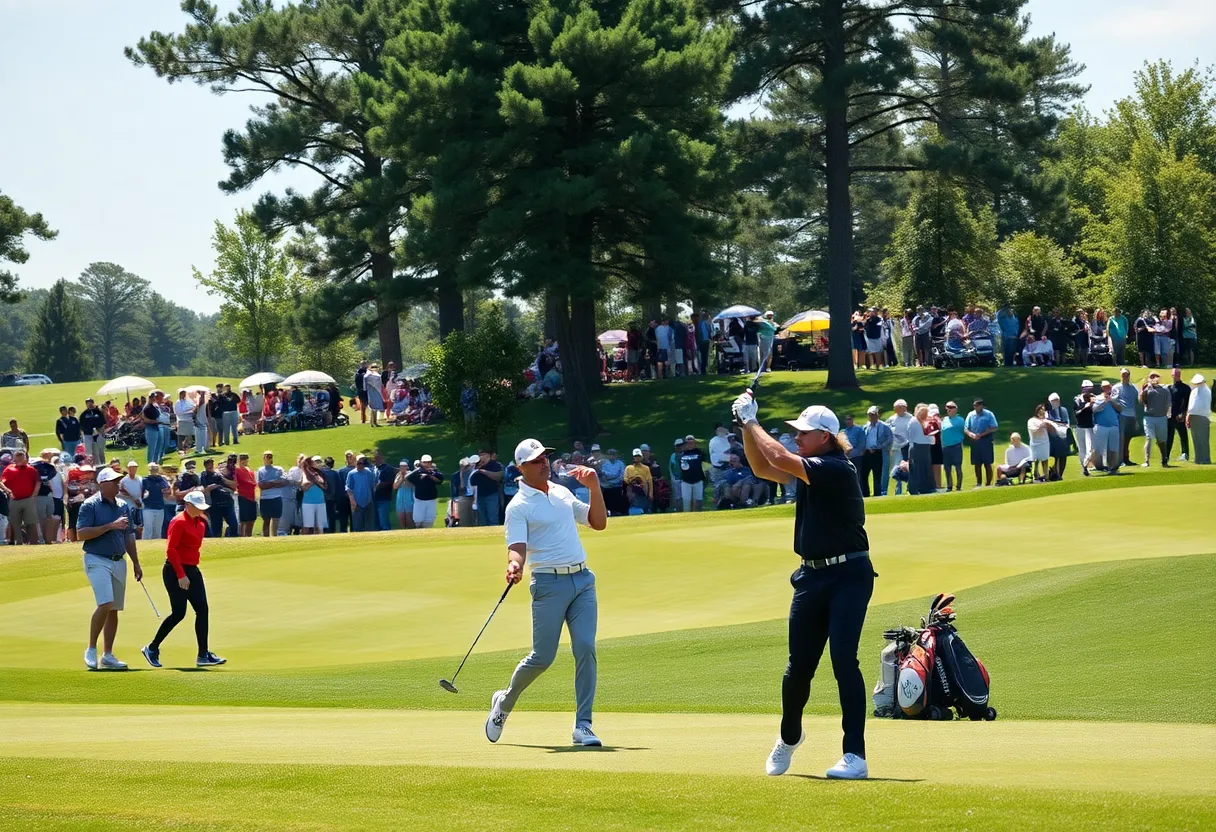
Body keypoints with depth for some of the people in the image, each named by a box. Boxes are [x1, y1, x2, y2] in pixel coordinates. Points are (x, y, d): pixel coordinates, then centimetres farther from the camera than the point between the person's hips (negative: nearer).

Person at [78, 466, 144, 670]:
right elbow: (81, 534, -15)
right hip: (97, 560, -7)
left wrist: (136, 563, 15)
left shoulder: (123, 506, 13)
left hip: (119, 561, 7)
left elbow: (129, 537, 19)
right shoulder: (90, 505, -6)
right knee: (105, 604, -21)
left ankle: (107, 655, 11)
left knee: (114, 610, 6)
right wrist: (110, 526, -19)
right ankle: (91, 649, -9)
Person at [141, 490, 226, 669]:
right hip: (176, 571, -9)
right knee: (178, 613, -8)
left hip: (192, 570, 9)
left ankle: (203, 655, 2)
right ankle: (152, 648, 8)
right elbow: (171, 549, -18)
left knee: (202, 610, 0)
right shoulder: (179, 522, -13)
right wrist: (181, 575, -21)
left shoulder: (200, 523, 12)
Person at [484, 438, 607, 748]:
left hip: (583, 580, 5)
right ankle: (505, 701, 25)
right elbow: (517, 546, -15)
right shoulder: (519, 506, -3)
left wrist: (594, 487, 8)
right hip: (549, 583, -5)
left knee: (586, 649, -7)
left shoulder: (562, 493, 17)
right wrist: (514, 565, -37)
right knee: (543, 656, -3)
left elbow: (599, 522, 20)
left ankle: (583, 726, -4)